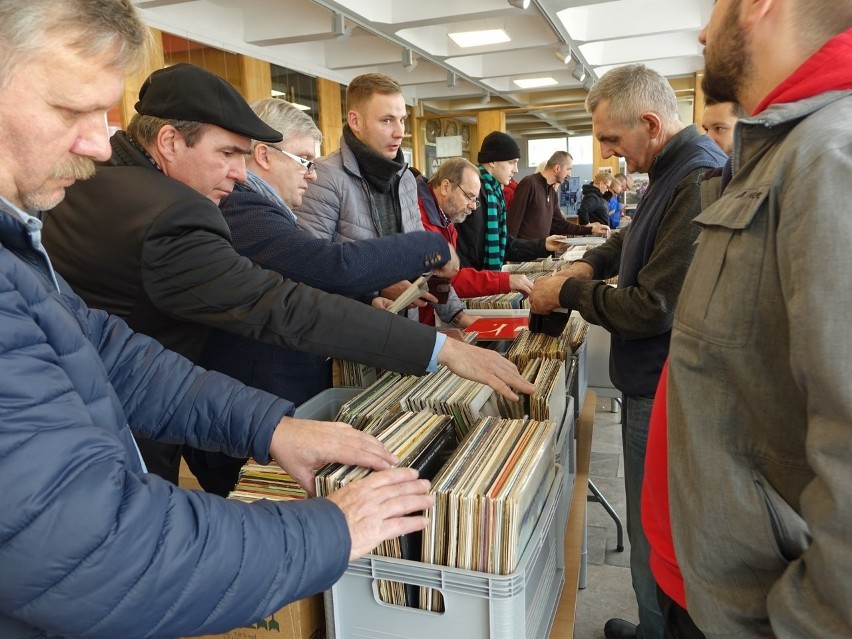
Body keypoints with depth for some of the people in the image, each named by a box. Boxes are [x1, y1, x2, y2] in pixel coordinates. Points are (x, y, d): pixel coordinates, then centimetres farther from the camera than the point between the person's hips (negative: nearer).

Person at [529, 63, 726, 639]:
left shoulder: (699, 182, -24)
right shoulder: (675, 169, 10)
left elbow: (653, 309, -24)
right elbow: (640, 236, 27)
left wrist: (568, 293, -11)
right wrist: (593, 262, 9)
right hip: (658, 382, 11)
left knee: (654, 536, 6)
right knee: (655, 525, 23)